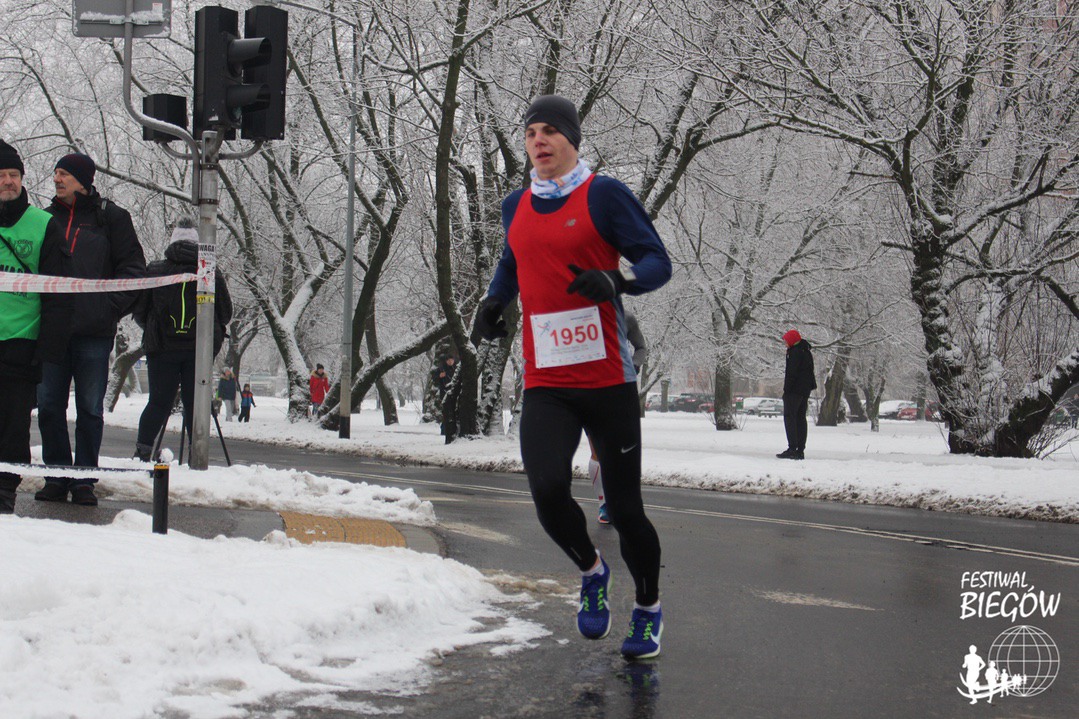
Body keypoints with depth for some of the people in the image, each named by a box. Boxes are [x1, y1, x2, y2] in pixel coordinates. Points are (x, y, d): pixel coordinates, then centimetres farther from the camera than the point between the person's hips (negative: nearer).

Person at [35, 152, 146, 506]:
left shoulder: (111, 217, 2)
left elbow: (132, 266, 1)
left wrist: (111, 305, -10)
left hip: (94, 330, -3)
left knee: (90, 409, 1)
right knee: (49, 406, 3)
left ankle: (84, 479, 9)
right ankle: (57, 477, 11)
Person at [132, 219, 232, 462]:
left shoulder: (154, 271, 0)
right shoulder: (211, 273, 0)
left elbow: (139, 312, 5)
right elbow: (225, 314, 7)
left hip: (162, 348, 0)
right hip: (200, 351, 0)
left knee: (159, 402, 8)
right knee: (195, 403, 5)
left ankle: (142, 452, 2)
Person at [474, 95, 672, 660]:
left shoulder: (602, 194, -3)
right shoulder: (516, 207, 13)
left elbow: (657, 261, -5)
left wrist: (614, 280, -25)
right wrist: (494, 300, 13)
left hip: (608, 381, -3)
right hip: (545, 386, 3)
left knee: (624, 508, 3)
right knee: (548, 491, -18)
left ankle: (648, 610, 29)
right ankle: (591, 572, 13)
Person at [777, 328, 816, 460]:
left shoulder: (795, 352, -12)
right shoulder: (806, 351, 19)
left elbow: (791, 372, -18)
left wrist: (786, 389, -17)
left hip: (794, 390, -10)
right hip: (805, 390, 10)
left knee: (789, 417, -10)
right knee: (801, 418, 10)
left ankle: (792, 448, -18)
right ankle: (800, 450, 8)